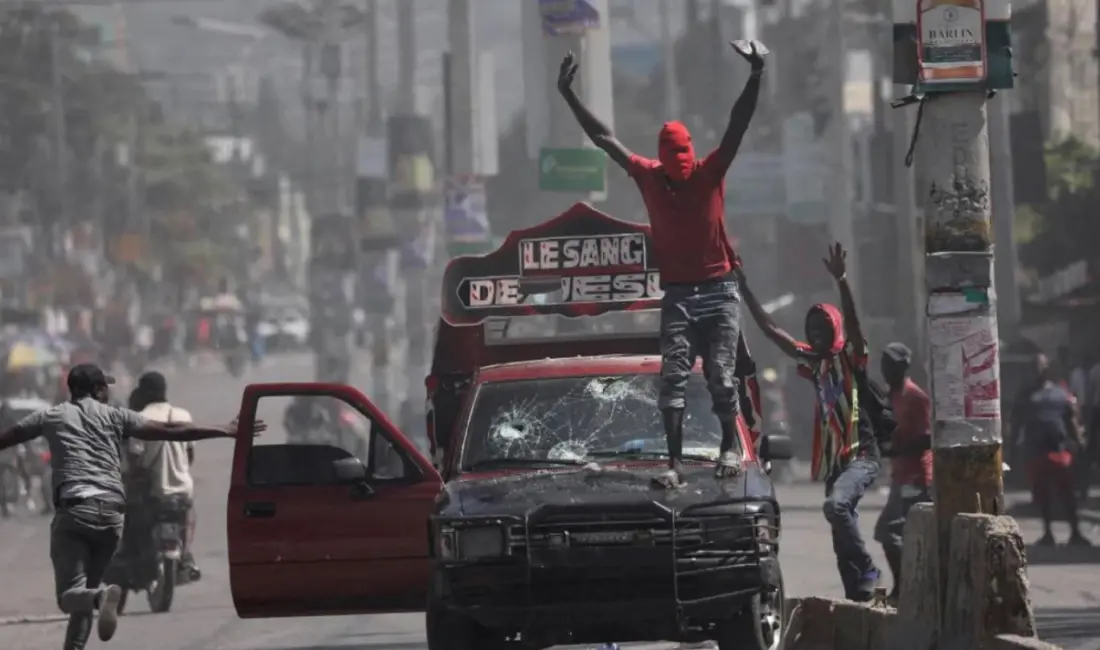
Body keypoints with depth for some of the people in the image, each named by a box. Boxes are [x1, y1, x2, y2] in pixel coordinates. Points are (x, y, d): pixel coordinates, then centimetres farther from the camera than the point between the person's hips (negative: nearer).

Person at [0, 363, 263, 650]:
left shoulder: (51, 417, 13)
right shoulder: (115, 416, 13)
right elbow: (170, 432, 6)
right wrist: (225, 431, 9)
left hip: (73, 509, -2)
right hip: (111, 514, 2)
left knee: (71, 594, -7)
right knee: (86, 588, 17)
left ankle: (100, 596, -40)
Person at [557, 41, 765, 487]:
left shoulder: (710, 174, -2)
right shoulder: (649, 178, 3)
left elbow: (738, 126, -10)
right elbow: (603, 138, 5)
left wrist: (756, 76, -22)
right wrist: (568, 96, 3)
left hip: (719, 293, -1)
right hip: (678, 295, 1)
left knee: (721, 377, -1)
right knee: (673, 379, -5)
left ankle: (729, 449, 15)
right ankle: (675, 463, -8)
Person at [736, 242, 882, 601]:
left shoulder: (850, 358, -4)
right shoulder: (814, 362, 11)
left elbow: (852, 322, -22)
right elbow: (770, 329, 13)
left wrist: (841, 281, -35)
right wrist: (744, 288, 11)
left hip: (861, 455, -7)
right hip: (833, 459, 7)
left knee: (835, 504, -30)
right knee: (842, 539, 7)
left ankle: (867, 571, -20)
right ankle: (857, 595, 11)